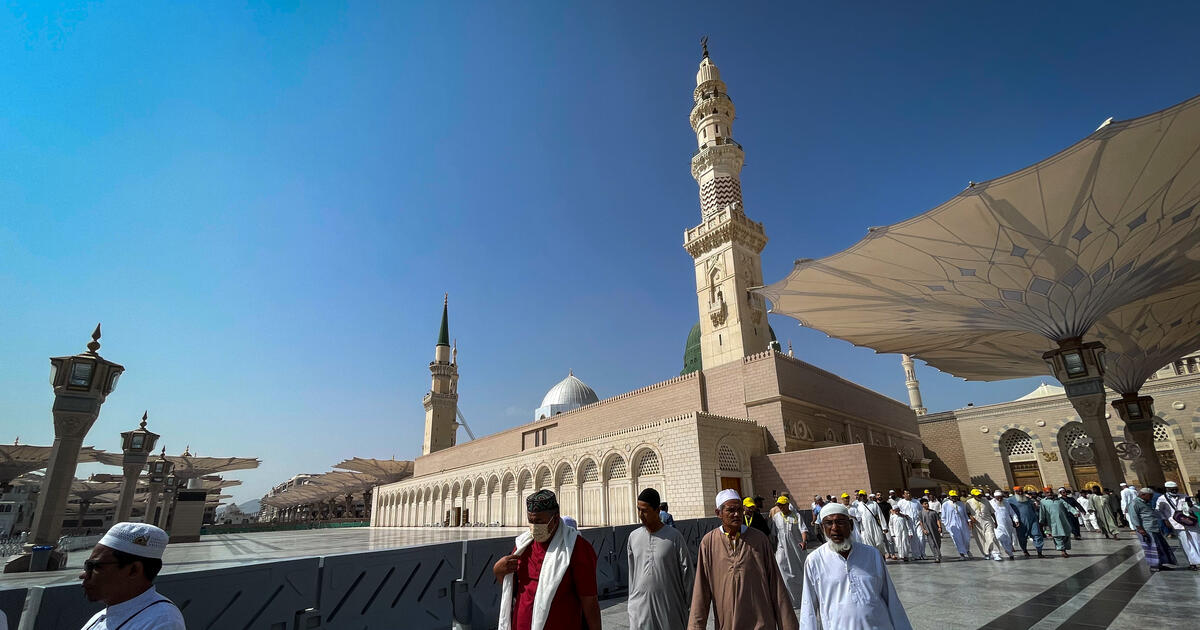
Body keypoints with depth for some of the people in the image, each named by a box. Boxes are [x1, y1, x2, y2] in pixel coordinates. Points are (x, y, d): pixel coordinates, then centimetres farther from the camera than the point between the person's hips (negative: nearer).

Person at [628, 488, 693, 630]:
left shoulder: (674, 536, -6)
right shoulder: (634, 536, 4)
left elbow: (686, 571, 0)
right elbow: (631, 571, 11)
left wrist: (688, 604, 1)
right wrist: (631, 601, 13)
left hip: (669, 607, -2)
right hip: (640, 608, 2)